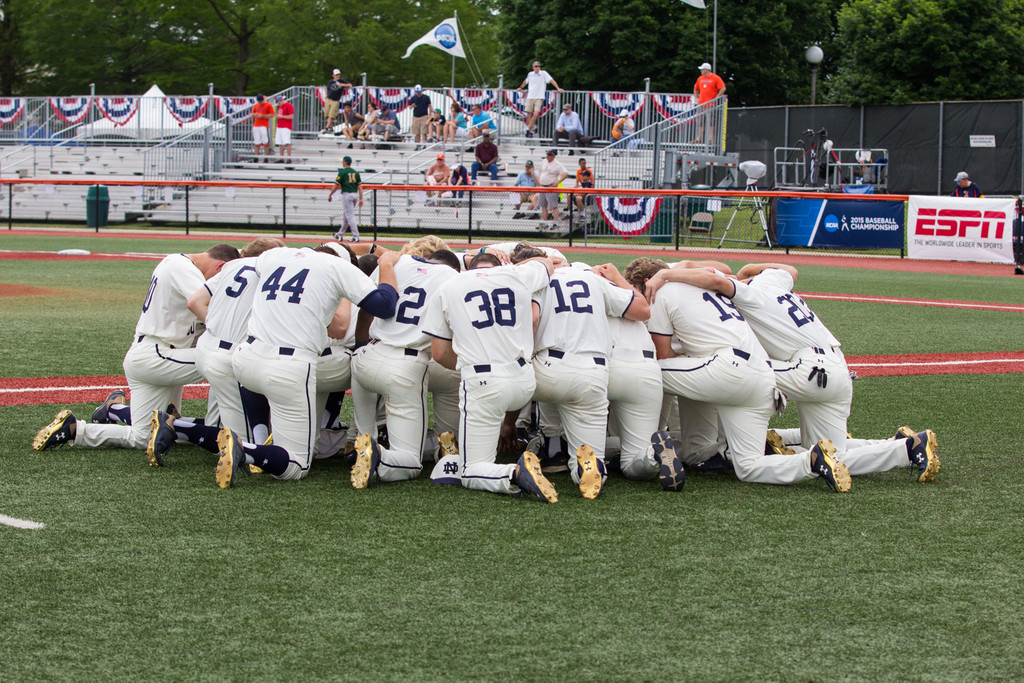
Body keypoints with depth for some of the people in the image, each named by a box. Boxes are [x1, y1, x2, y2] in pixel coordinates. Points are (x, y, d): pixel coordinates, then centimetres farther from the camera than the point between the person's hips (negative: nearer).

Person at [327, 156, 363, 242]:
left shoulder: (342, 172, -8)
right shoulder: (355, 172, 10)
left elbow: (336, 186, -7)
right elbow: (360, 186, 6)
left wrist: (330, 195, 5)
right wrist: (361, 199, 6)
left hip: (347, 195, -7)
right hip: (355, 195, 7)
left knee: (350, 216, -6)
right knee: (345, 215, 18)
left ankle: (356, 236, -13)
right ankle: (340, 235, 28)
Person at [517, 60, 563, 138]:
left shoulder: (543, 73, -2)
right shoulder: (530, 74, 9)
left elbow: (551, 80, -5)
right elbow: (525, 81, 29)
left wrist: (558, 88, -14)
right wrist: (520, 88, 41)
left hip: (539, 98, -3)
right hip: (530, 97, 3)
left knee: (536, 114, -16)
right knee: (529, 114, 1)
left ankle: (528, 128, -3)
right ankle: (531, 131, 10)